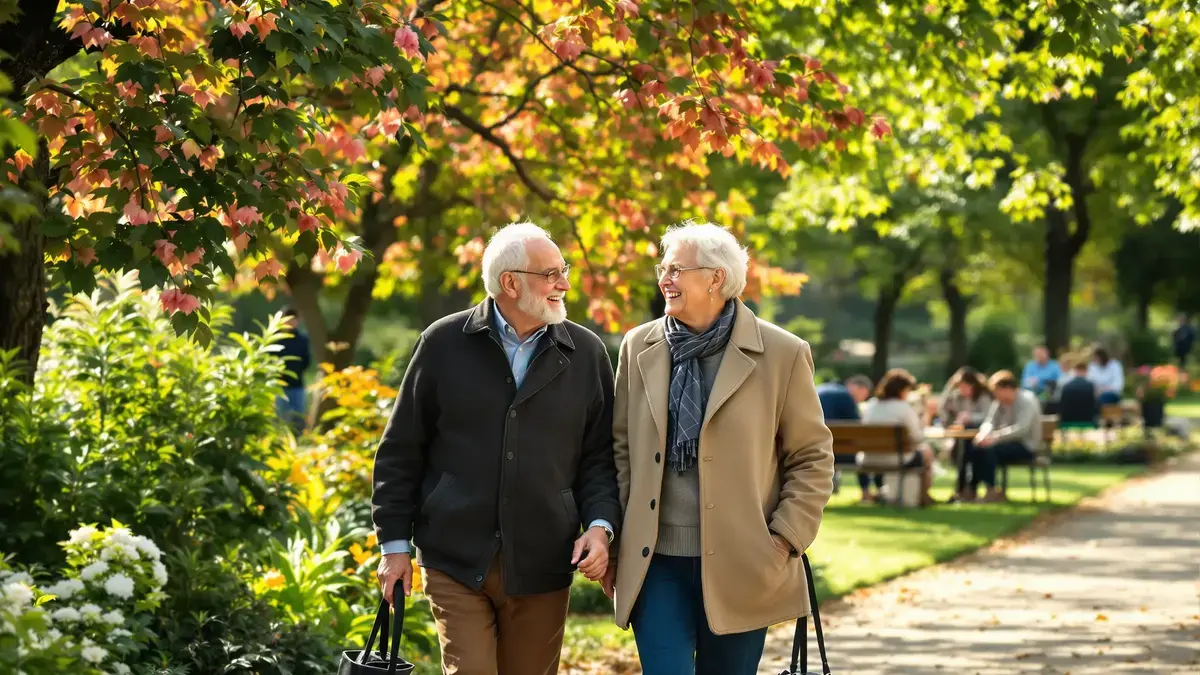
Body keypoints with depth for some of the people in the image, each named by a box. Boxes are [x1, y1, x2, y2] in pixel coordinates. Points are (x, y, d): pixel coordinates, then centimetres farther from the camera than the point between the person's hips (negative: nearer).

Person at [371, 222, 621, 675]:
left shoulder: (586, 354, 7)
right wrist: (395, 543, 3)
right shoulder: (444, 344, 2)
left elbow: (599, 456, 10)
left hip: (542, 567, 2)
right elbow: (401, 451, 6)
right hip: (456, 562, -2)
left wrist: (600, 525, -7)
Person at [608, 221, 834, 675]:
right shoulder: (638, 348, 7)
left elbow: (813, 457, 2)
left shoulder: (782, 355, -3)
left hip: (738, 568, -2)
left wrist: (785, 540, -7)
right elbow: (621, 448, 12)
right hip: (654, 562, 2)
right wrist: (611, 541, 7)